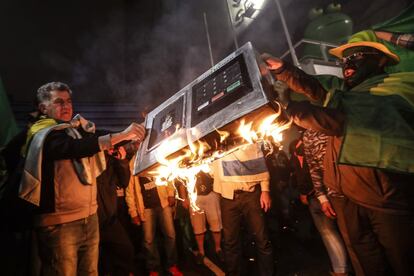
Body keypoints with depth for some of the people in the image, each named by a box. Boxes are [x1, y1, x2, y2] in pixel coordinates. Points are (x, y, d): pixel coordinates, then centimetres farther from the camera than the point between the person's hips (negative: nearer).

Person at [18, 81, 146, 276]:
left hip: (89, 217, 7)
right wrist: (122, 135, -33)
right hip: (60, 223, -6)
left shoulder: (79, 129, 10)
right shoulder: (44, 135, -11)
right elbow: (76, 148, -29)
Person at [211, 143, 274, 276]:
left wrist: (265, 190, -3)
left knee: (262, 238, 1)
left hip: (251, 193, -1)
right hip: (228, 197, 1)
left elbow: (262, 165, 3)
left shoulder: (250, 143, 8)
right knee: (230, 240, 7)